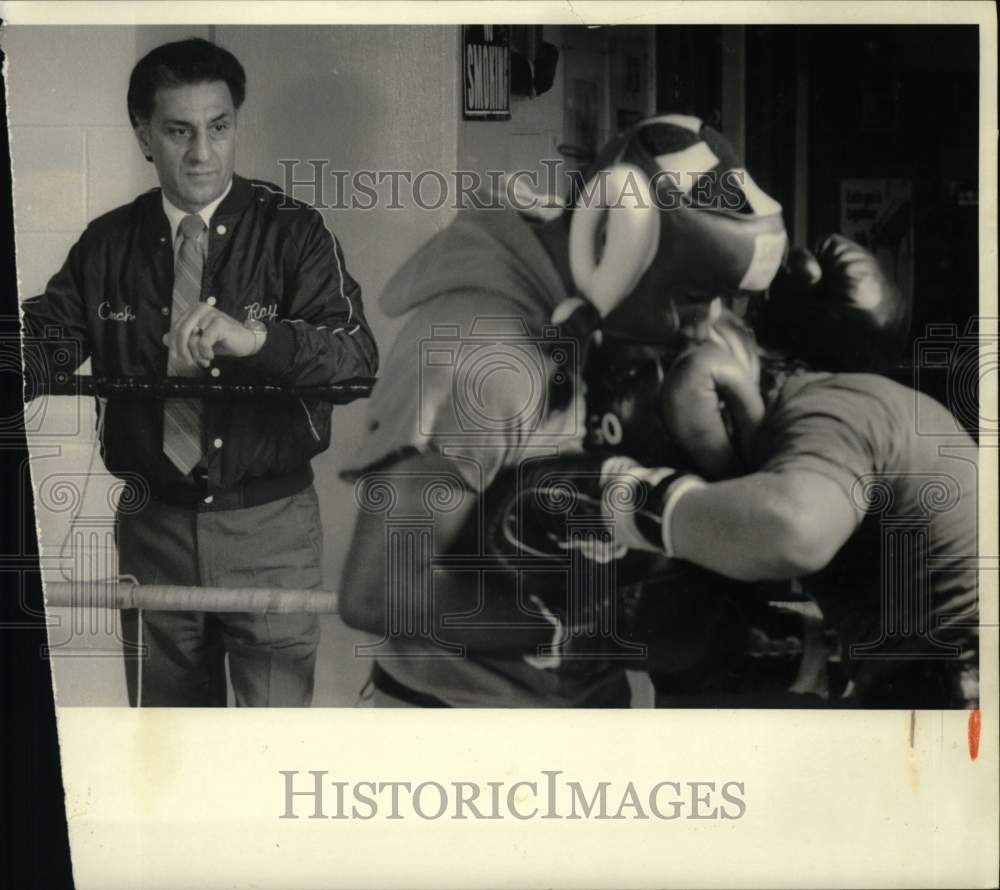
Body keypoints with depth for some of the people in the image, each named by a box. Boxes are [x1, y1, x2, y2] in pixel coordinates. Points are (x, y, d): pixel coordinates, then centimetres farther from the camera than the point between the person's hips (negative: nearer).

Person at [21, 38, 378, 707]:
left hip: (271, 525, -3)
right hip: (154, 522, 3)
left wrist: (257, 338, -33)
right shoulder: (107, 244, 5)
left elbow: (359, 359, -15)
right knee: (163, 707, 16)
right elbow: (40, 342, -4)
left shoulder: (293, 232, -5)